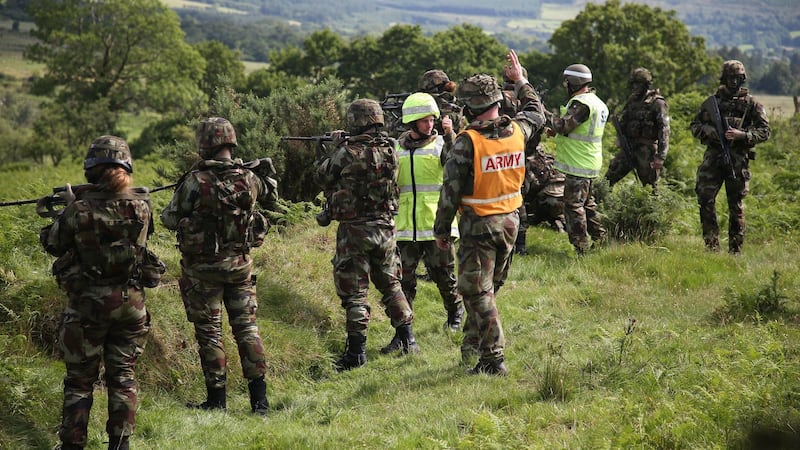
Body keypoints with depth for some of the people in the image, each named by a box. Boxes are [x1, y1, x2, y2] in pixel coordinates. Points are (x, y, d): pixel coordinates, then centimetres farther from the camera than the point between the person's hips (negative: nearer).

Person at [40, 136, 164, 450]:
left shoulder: (78, 208, -14)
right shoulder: (141, 205, -6)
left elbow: (53, 244, 1)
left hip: (87, 303, -2)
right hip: (130, 301, 2)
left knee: (80, 378, 9)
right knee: (123, 376, 13)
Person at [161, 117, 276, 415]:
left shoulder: (194, 182, -17)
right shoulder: (248, 179, -4)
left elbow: (170, 220, -7)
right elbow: (271, 199, 17)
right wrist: (268, 175, 35)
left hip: (202, 269, -3)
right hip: (240, 265, 4)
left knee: (209, 332, 6)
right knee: (247, 327, 10)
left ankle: (217, 399, 10)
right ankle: (259, 398, 7)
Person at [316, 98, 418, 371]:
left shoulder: (347, 153, -16)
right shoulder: (391, 150, -2)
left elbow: (324, 178, 0)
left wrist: (336, 149, 14)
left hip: (354, 230, -5)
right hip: (386, 227, 5)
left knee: (354, 291, 2)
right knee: (391, 284, 20)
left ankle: (356, 351, 2)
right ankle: (407, 339, 25)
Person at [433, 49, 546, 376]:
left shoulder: (467, 141, -19)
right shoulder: (516, 131, -2)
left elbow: (451, 190, -15)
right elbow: (537, 113, 23)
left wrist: (442, 230, -4)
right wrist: (520, 81, 34)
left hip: (478, 225, -6)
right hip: (510, 221, 6)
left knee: (477, 293, -2)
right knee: (488, 288, 19)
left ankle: (493, 359, -6)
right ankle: (473, 344, 31)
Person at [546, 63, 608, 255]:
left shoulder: (581, 103, -19)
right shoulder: (596, 102, 14)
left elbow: (564, 125, -24)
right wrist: (556, 132, 10)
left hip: (578, 166, -10)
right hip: (590, 163, 10)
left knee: (573, 206, -5)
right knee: (587, 203, 21)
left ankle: (581, 249, -3)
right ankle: (599, 239, 28)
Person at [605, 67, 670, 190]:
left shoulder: (657, 103, -10)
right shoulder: (632, 100, 11)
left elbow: (664, 130, -16)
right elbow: (622, 122, 21)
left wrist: (661, 156, -23)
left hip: (647, 150, -6)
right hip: (629, 147, 6)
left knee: (650, 186, 1)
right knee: (609, 177, 4)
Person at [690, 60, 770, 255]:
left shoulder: (751, 104, 5)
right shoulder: (712, 102, 10)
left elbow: (764, 131, 2)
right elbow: (695, 126, 13)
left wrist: (741, 134, -14)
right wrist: (710, 131, -8)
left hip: (738, 160, -1)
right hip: (713, 156, 1)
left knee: (736, 205, 4)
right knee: (705, 198, -11)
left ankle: (736, 250, 11)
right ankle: (711, 245, -5)